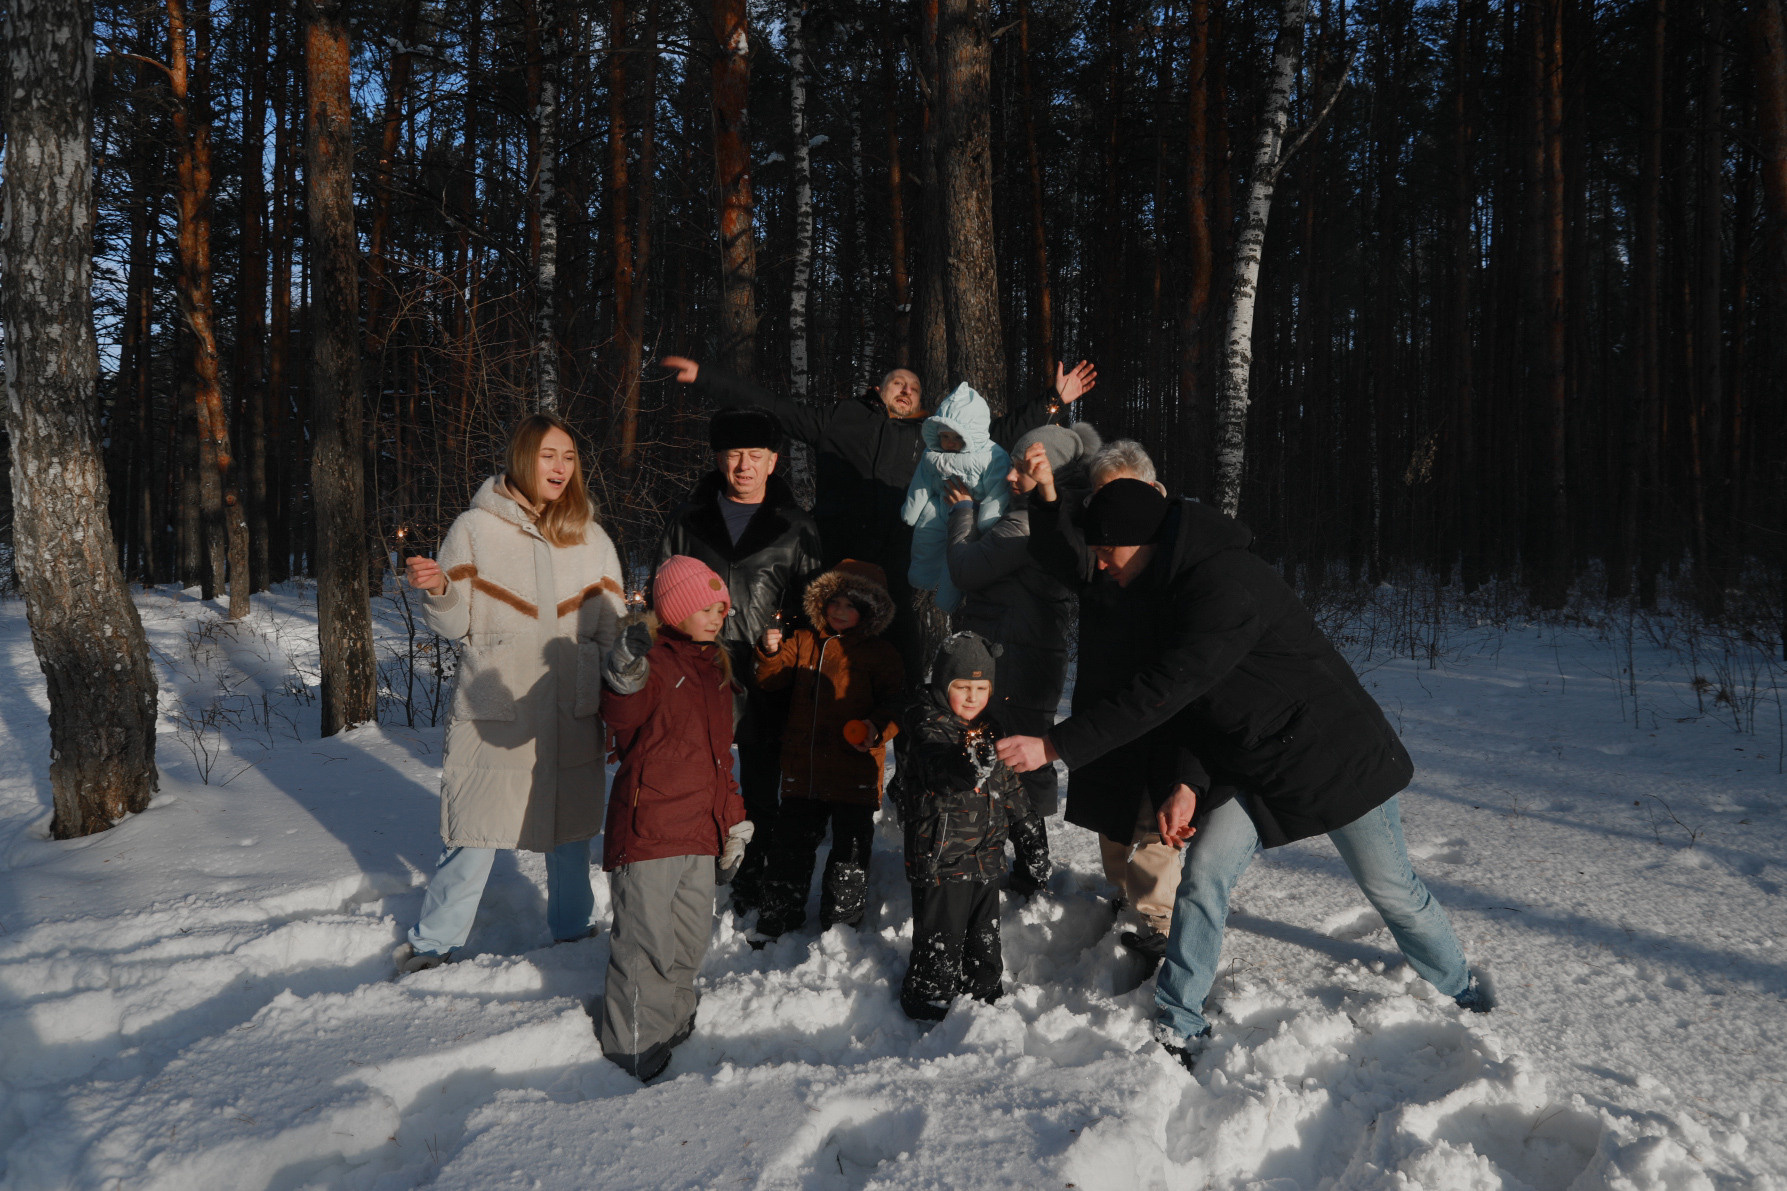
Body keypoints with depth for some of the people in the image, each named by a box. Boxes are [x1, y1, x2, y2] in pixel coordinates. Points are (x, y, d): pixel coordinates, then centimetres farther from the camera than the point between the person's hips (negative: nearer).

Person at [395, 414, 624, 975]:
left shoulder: (592, 538, 10)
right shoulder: (475, 528, 0)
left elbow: (610, 629, 11)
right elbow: (455, 624, -1)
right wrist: (437, 591, -22)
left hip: (571, 714, 3)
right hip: (493, 712, -3)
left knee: (571, 827, 11)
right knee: (473, 832, -1)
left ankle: (574, 930, 31)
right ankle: (434, 944, 19)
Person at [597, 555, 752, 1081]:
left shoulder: (716, 668, 16)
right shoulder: (655, 659, -9)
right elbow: (620, 717, -27)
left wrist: (733, 817, 21)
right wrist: (625, 682, -48)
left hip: (701, 832, 8)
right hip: (648, 828, -8)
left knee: (690, 941, 17)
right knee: (647, 943, -1)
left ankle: (673, 1027, 35)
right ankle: (635, 1054, 13)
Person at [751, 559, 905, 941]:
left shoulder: (880, 654, -1)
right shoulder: (803, 642, 9)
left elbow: (897, 703, -2)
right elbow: (771, 680, 10)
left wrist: (878, 727, -20)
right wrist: (771, 652, -9)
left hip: (854, 771, -3)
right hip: (801, 768, 3)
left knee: (849, 851, 7)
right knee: (791, 844, 14)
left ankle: (841, 923, 23)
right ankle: (779, 914, 30)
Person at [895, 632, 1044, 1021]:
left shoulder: (990, 729, 7)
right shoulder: (929, 727, -15)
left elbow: (1009, 787, 18)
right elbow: (941, 771, -34)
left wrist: (1030, 835, 20)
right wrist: (971, 765, -54)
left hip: (987, 854, 7)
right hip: (941, 857, -7)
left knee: (985, 933, 20)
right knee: (940, 935, 1)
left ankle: (984, 991, 40)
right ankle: (927, 998, 21)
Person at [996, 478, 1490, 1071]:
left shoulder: (1226, 585, -31)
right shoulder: (1178, 584, 1)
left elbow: (1161, 691, -35)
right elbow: (1190, 702, 6)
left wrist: (1054, 746, -34)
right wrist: (1186, 781, -6)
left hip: (1333, 755, -7)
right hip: (1251, 766, 8)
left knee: (1390, 888, 10)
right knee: (1203, 876, -4)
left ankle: (1460, 995, 35)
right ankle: (1178, 1024, 6)